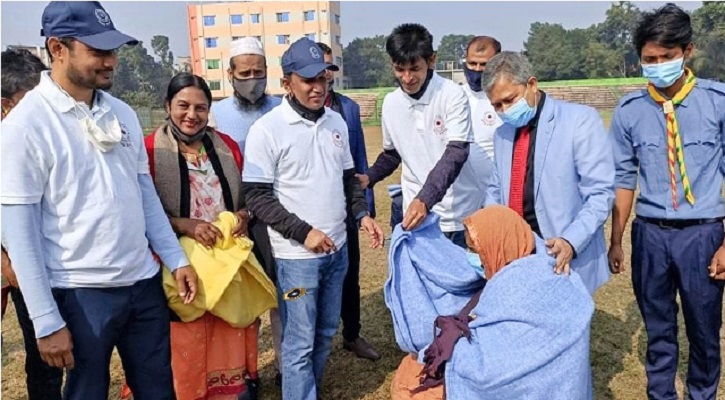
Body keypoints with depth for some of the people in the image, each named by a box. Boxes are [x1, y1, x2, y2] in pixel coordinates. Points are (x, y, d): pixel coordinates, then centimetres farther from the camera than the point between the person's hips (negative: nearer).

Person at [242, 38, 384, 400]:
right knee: (299, 341, 2)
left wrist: (362, 214, 1)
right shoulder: (267, 129, -12)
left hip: (336, 249, 6)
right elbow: (257, 197, -13)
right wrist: (304, 232, -18)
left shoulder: (336, 122, 7)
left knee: (326, 332, 18)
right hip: (296, 255, -6)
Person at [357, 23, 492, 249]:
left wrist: (425, 199, -34)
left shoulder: (452, 95, -11)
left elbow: (455, 154, -21)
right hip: (418, 212, 3)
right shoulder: (391, 103, 4)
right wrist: (369, 177, 0)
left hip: (463, 213, -3)